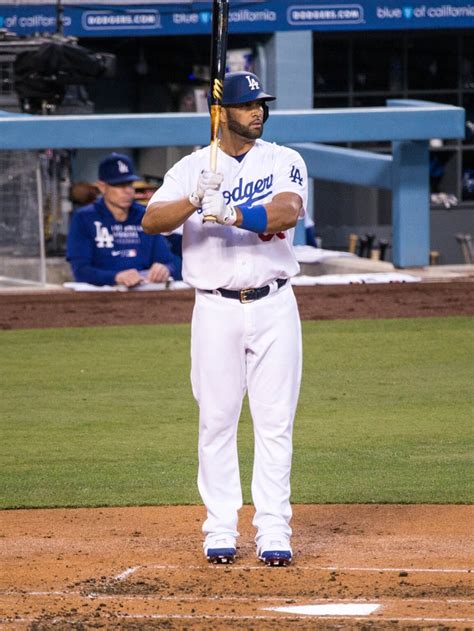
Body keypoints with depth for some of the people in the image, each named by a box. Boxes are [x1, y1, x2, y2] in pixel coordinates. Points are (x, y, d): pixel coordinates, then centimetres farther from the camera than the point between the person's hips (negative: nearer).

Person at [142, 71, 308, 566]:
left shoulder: (284, 162, 4)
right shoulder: (192, 168, 3)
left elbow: (288, 211, -16)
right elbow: (151, 221, -11)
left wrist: (230, 214, -31)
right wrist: (195, 200, -29)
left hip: (274, 306, 0)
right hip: (216, 308, 0)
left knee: (275, 421, -1)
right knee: (216, 420, 0)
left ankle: (273, 533, 2)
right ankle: (220, 532, 6)